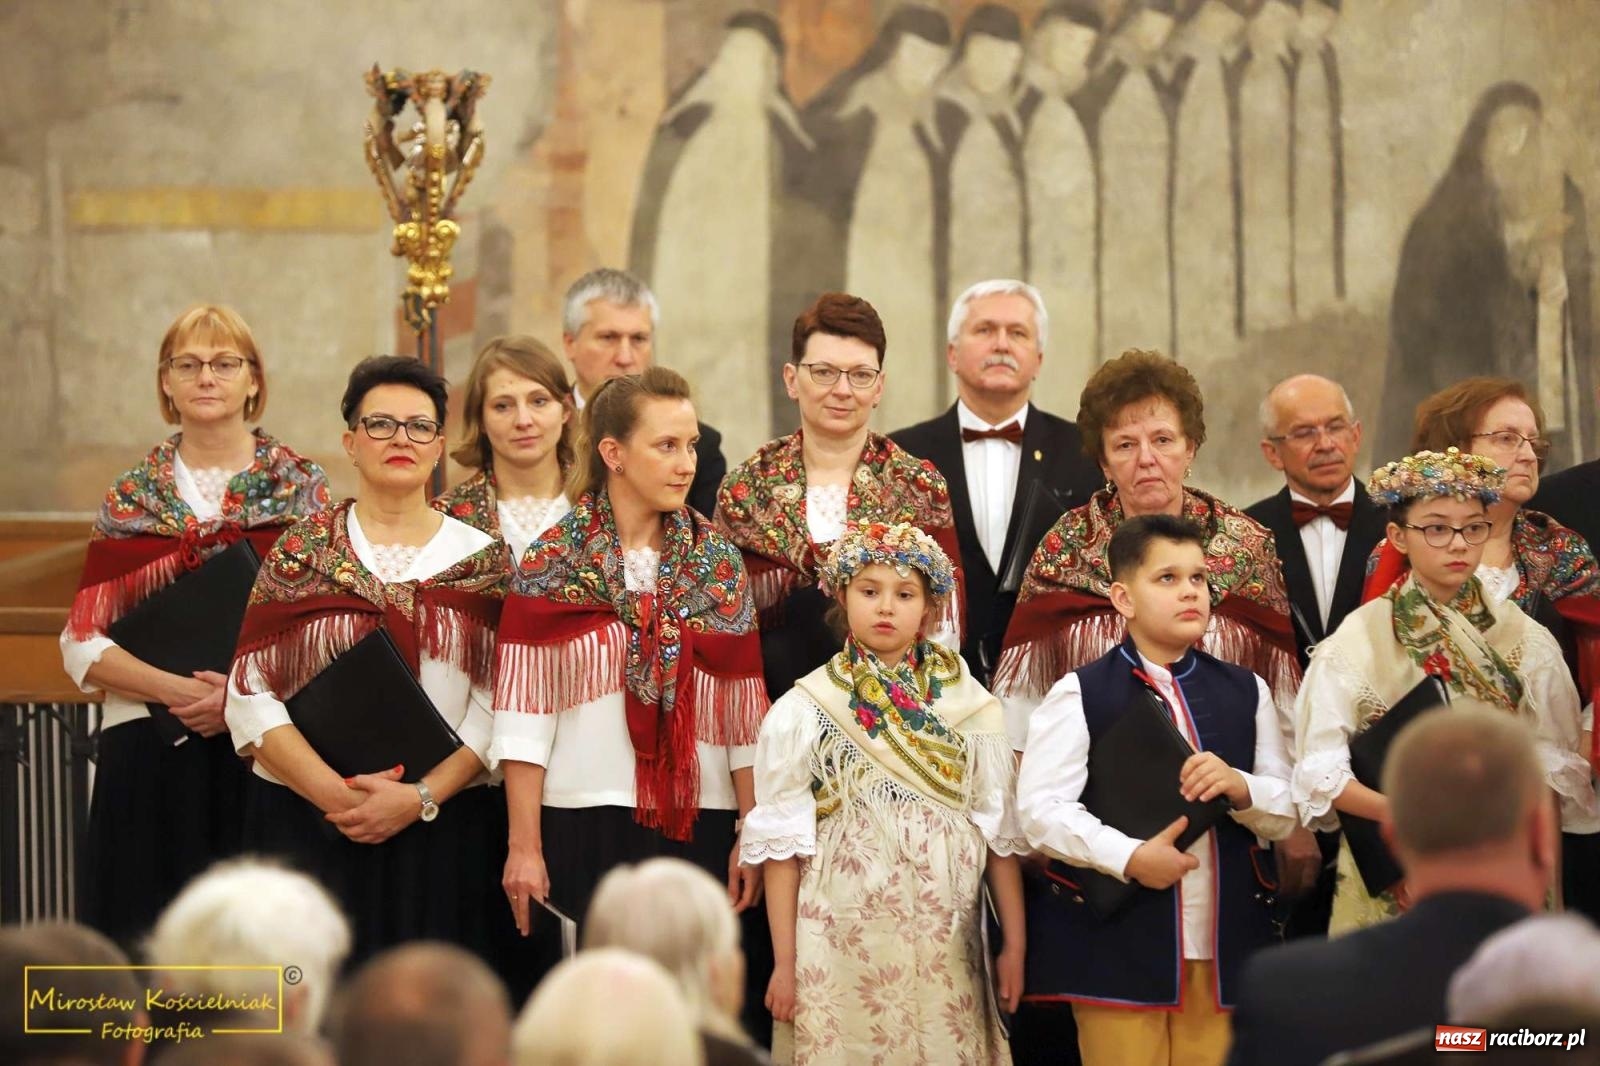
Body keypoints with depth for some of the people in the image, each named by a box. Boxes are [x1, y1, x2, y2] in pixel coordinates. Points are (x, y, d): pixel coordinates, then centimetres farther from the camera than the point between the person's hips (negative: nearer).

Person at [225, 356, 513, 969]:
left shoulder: (482, 559, 6)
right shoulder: (302, 550, 5)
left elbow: (500, 704, -1)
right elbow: (250, 693, -1)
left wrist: (420, 797, -13)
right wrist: (334, 793, -13)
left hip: (441, 836, 0)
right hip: (304, 830, 0)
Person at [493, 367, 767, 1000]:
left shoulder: (718, 565, 9)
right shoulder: (553, 563, 0)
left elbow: (746, 718, 7)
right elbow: (522, 721, -4)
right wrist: (523, 847, -9)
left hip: (698, 830, 2)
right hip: (584, 827, -2)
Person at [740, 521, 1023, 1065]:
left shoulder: (970, 707, 5)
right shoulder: (802, 712, -1)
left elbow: (1000, 831, 7)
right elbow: (782, 842, -1)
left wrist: (1014, 945, 4)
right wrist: (784, 961, -4)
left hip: (946, 950, 2)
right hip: (841, 946, -2)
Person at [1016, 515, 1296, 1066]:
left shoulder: (1246, 692, 16)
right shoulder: (1080, 694, -1)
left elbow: (1287, 812, 13)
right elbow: (1040, 808, -10)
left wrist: (1241, 788, -9)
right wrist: (1128, 857, -22)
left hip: (1225, 942, 4)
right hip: (1118, 942, -4)